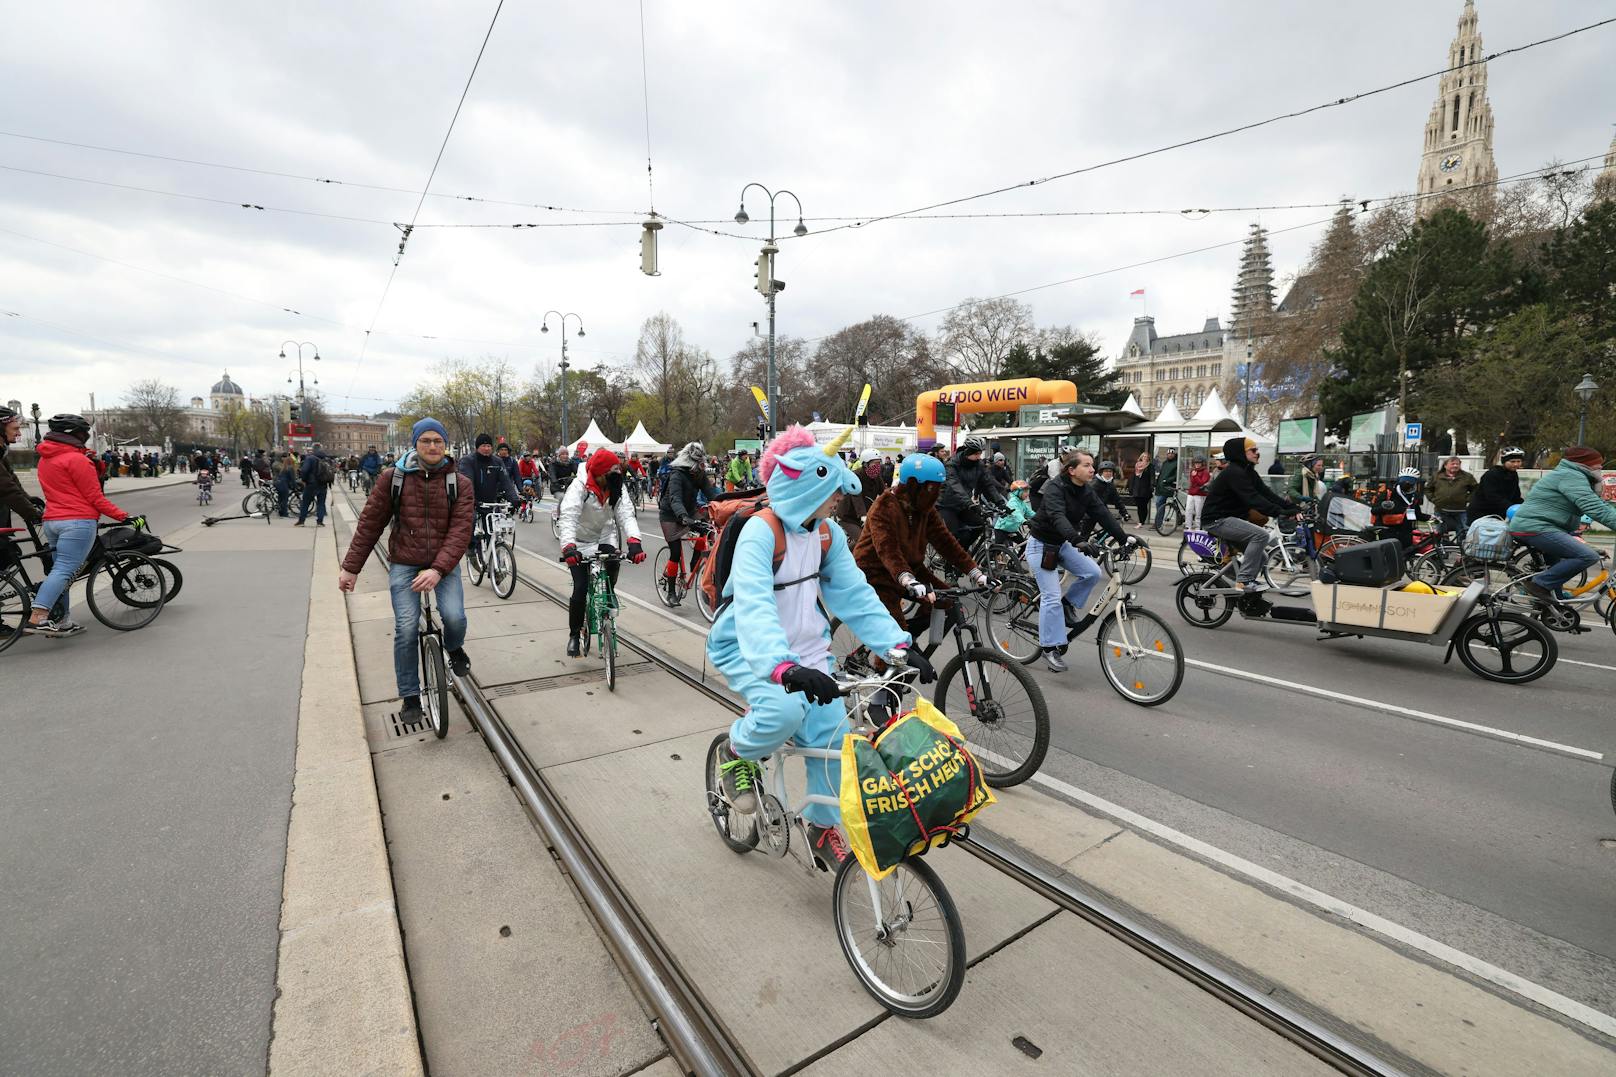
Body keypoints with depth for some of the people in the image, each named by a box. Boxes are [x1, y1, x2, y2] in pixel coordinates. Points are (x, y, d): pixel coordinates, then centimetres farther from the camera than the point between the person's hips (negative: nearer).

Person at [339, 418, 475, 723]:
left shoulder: (459, 484, -5)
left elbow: (460, 531, -14)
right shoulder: (392, 478, -3)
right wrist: (351, 567, 2)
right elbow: (370, 524, 3)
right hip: (404, 564, 1)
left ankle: (454, 649, 17)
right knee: (406, 630, -6)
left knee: (454, 618, -20)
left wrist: (437, 570, -26)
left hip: (443, 563, 0)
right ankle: (410, 697, 11)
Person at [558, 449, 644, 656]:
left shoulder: (616, 489, -11)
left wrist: (634, 541, -41)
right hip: (580, 542, -3)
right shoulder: (579, 487, -23)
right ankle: (574, 634, 10)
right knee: (580, 588, -9)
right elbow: (568, 517, -35)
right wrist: (568, 547, -51)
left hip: (605, 539, 4)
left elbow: (626, 514, -22)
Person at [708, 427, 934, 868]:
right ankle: (738, 753, 4)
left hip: (805, 648, 6)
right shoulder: (761, 531, -24)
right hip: (749, 649, -6)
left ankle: (823, 827, 23)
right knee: (785, 709, -32)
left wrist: (898, 646, -16)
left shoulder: (827, 533, -2)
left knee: (832, 733, -4)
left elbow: (855, 594, -4)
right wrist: (784, 668, -53)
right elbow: (754, 607, -37)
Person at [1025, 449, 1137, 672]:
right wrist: (1077, 538, -54)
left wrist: (1124, 537, -20)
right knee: (1052, 596, -10)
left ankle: (1069, 605, 13)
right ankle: (1050, 649, -1)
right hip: (1041, 544, -7)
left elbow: (1103, 514, -9)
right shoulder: (1055, 487, -24)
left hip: (1062, 544, 7)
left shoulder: (1087, 491, -2)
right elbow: (1057, 517, -39)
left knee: (1092, 572, -13)